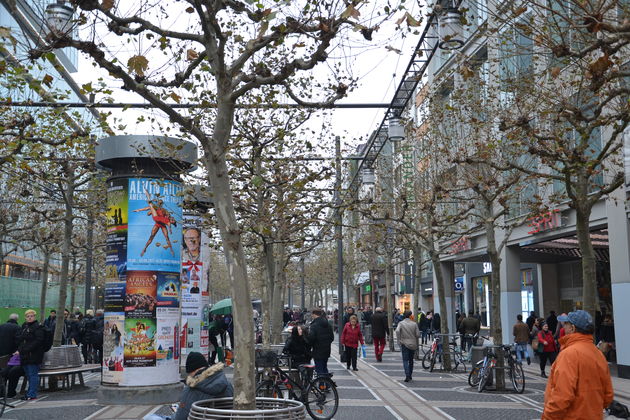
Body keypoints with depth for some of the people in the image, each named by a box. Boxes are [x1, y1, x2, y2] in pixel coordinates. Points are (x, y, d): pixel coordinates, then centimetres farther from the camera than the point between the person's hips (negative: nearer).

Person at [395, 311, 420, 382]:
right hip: (413, 344, 2)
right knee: (411, 360, 17)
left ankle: (407, 376, -18)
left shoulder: (401, 323, -3)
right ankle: (410, 375, 24)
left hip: (404, 344, -2)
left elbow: (397, 331, -20)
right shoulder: (414, 324, -1)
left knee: (405, 360, -2)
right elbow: (418, 335, -5)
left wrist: (399, 340, -11)